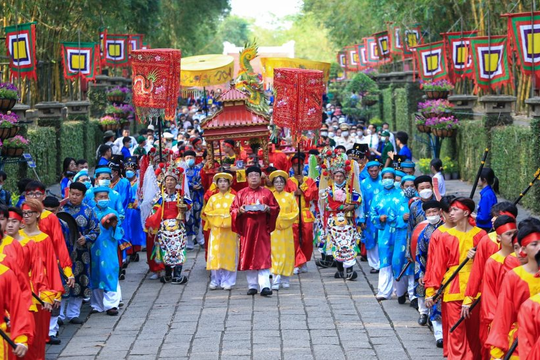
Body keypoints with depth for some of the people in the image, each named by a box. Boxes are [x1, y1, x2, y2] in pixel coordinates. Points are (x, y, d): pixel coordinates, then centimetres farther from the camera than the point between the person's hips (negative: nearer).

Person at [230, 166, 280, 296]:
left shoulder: (267, 193, 7)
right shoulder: (241, 194, 9)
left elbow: (276, 208, 8)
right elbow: (233, 210, 8)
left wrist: (268, 209, -12)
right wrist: (239, 211, -13)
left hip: (262, 228, -2)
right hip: (246, 228, 2)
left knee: (263, 256, -10)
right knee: (248, 257, 3)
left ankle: (264, 285, -17)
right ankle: (252, 286, 12)